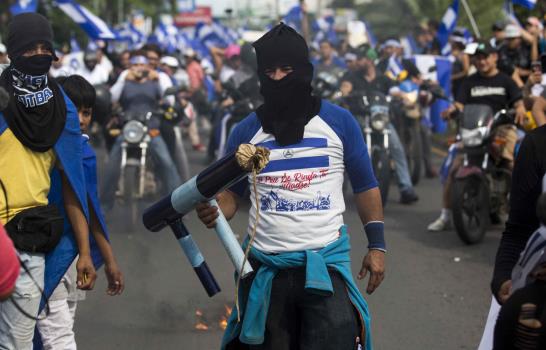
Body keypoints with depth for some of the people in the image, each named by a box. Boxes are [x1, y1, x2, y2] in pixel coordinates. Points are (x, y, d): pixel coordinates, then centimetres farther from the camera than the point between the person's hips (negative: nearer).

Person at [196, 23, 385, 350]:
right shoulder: (246, 131, 4)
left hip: (326, 262, -2)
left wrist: (377, 245, 3)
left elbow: (365, 186, 8)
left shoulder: (339, 122, 0)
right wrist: (215, 211, -13)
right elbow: (232, 192, 11)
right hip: (267, 267, 2)